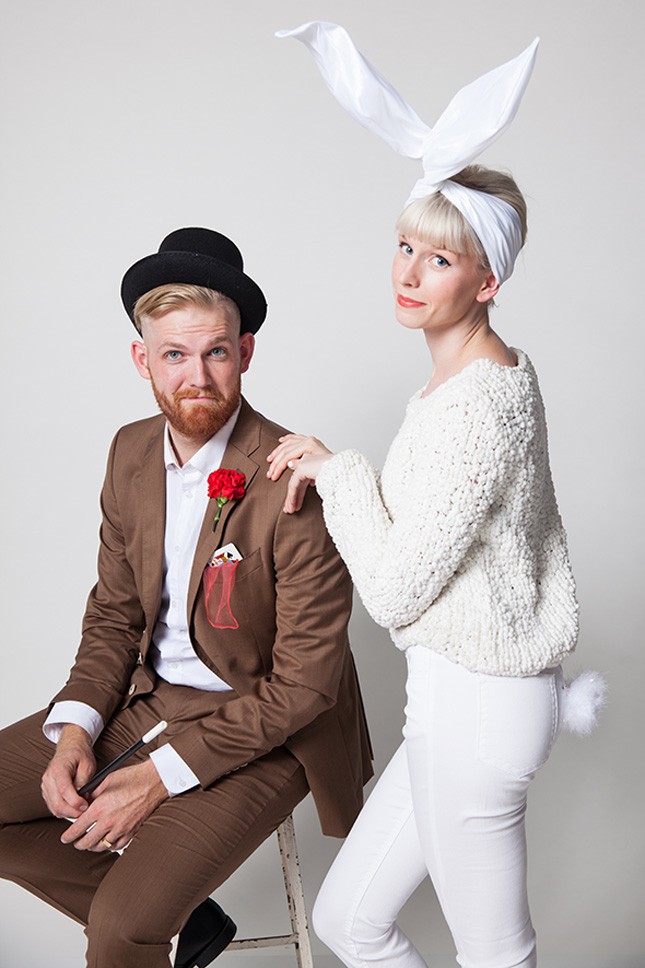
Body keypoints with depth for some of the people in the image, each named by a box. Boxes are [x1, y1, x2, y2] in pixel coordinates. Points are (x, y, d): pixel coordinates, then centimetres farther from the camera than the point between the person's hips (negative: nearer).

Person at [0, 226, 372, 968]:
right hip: (147, 698, 7)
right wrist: (76, 729, -8)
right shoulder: (132, 452, -1)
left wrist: (164, 775, -19)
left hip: (260, 728, -7)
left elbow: (305, 683, -19)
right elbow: (115, 610, 8)